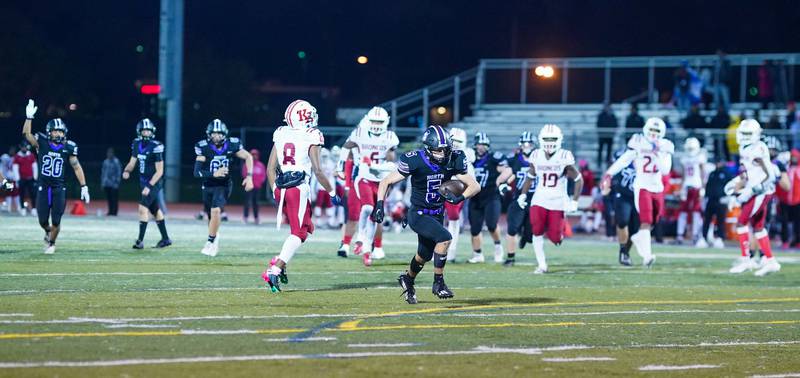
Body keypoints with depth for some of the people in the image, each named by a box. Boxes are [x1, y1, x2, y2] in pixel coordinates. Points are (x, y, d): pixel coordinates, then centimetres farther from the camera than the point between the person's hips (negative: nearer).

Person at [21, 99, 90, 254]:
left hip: (59, 188, 0)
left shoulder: (68, 147, -1)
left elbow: (77, 167, 5)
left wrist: (84, 187, 2)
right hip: (43, 187, 0)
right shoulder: (42, 143, -3)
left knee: (56, 222, -3)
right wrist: (29, 117, -27)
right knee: (43, 220, 5)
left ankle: (51, 242, 24)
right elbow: (26, 134, -16)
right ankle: (48, 231, 41)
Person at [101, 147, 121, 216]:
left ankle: (114, 212, -3)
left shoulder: (116, 161, -5)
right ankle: (110, 211, 15)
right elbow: (103, 171, 21)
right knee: (109, 198, 8)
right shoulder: (106, 161, 15)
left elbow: (119, 172, -7)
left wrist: (117, 182, -13)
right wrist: (102, 182, 16)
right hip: (106, 184, 6)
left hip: (114, 184, -6)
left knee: (114, 199, -6)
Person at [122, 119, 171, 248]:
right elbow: (132, 163, 13)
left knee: (143, 208, -15)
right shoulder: (137, 144, 3)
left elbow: (159, 171, -17)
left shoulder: (156, 147, -18)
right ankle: (165, 239, 25)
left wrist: (149, 186, -21)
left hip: (154, 183, -7)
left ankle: (140, 240, -11)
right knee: (155, 211, 15)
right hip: (143, 182, 8)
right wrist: (126, 171, -10)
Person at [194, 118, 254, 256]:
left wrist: (249, 176, -5)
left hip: (223, 185, -2)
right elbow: (197, 172, -18)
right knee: (211, 216, 14)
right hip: (208, 186, 2)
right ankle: (214, 236, 47)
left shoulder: (231, 145, -12)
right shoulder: (203, 147, -15)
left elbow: (248, 157, 4)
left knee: (216, 210, -26)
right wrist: (214, 174, -33)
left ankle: (210, 242, -14)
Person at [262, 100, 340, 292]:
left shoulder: (280, 134, 11)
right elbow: (318, 171, -8)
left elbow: (270, 168, 12)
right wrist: (332, 192, 3)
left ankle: (279, 263, 8)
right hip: (299, 188, -6)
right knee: (298, 233, -3)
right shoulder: (310, 138, -5)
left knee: (307, 227, 21)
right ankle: (275, 269, -18)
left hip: (280, 188, 6)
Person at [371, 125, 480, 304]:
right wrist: (379, 205, -23)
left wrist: (460, 198, -25)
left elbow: (475, 186, -6)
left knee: (425, 255, 21)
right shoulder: (415, 162, -21)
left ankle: (408, 279, 51)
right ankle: (438, 283, -15)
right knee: (444, 238, -28)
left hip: (437, 214, 6)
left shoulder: (453, 161, -11)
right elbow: (386, 182, -11)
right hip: (418, 214, -6)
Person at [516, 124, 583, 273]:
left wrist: (574, 202, -10)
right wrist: (522, 195, 6)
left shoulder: (564, 158, -11)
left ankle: (561, 229, 30)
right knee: (537, 232, -12)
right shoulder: (537, 156, -1)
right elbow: (530, 177, 15)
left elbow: (579, 180, -4)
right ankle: (541, 265, 0)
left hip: (558, 202, -2)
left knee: (555, 238, -7)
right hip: (539, 200, 2)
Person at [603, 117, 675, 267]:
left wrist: (657, 154, -19)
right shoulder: (639, 145, -7)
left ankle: (638, 238, 43)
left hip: (658, 188, 4)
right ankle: (647, 255, -23)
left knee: (652, 222, 13)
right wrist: (609, 174, -5)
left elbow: (665, 170, -9)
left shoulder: (665, 148, 1)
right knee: (646, 221, -16)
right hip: (642, 187, -4)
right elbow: (623, 160, -3)